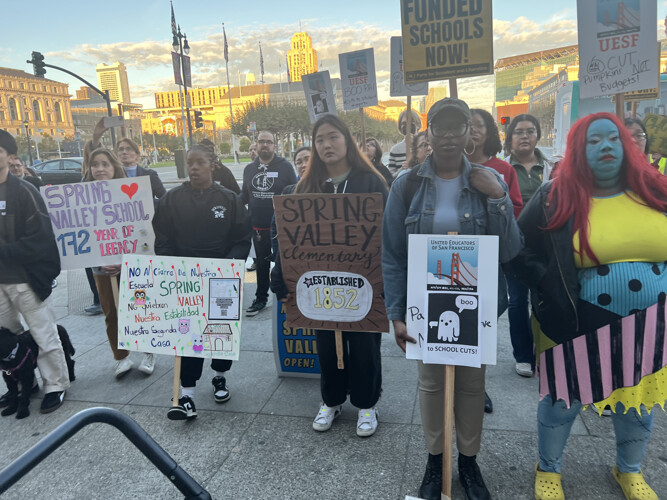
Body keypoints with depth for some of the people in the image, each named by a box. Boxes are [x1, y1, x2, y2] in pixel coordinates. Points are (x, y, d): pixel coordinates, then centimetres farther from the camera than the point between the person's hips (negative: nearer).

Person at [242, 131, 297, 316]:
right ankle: (260, 298, 29)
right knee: (262, 263, 15)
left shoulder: (285, 166, -5)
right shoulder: (249, 169, 8)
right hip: (258, 227, 4)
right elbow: (245, 196, 17)